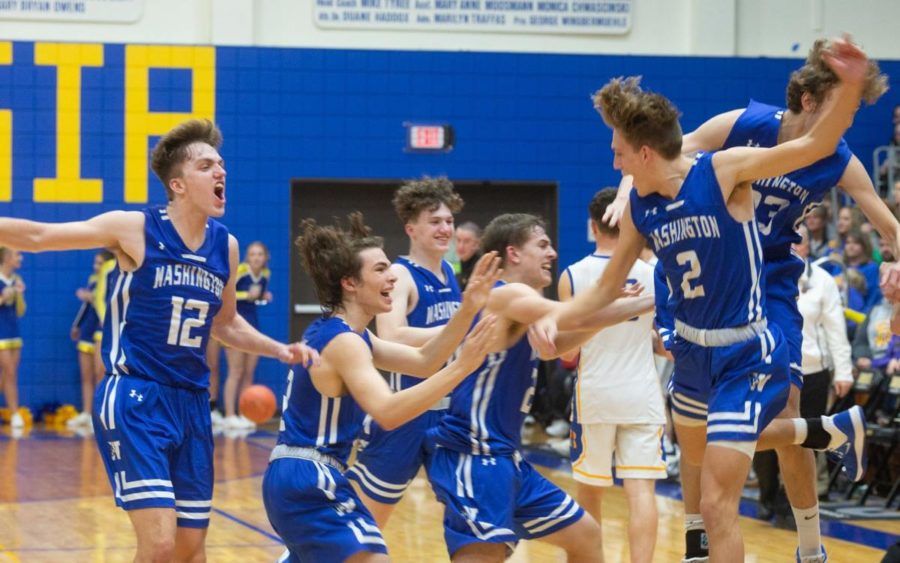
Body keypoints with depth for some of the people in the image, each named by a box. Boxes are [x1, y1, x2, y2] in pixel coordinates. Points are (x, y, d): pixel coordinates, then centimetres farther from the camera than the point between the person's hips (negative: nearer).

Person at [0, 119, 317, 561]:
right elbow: (38, 236, -6)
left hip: (190, 405, 6)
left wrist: (280, 350, 12)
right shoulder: (136, 229, -8)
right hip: (134, 400, -6)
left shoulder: (226, 247, 7)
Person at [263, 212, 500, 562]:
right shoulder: (343, 342, -15)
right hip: (311, 481, -10)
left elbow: (422, 362, 13)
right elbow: (387, 412, -29)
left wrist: (468, 310, 1)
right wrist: (461, 368, -33)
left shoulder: (334, 333, 15)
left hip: (292, 479, 10)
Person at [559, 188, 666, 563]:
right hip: (642, 393, 0)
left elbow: (568, 353, -3)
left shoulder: (573, 276, -5)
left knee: (589, 490, 15)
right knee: (641, 490, -6)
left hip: (594, 394, 0)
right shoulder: (652, 274, 0)